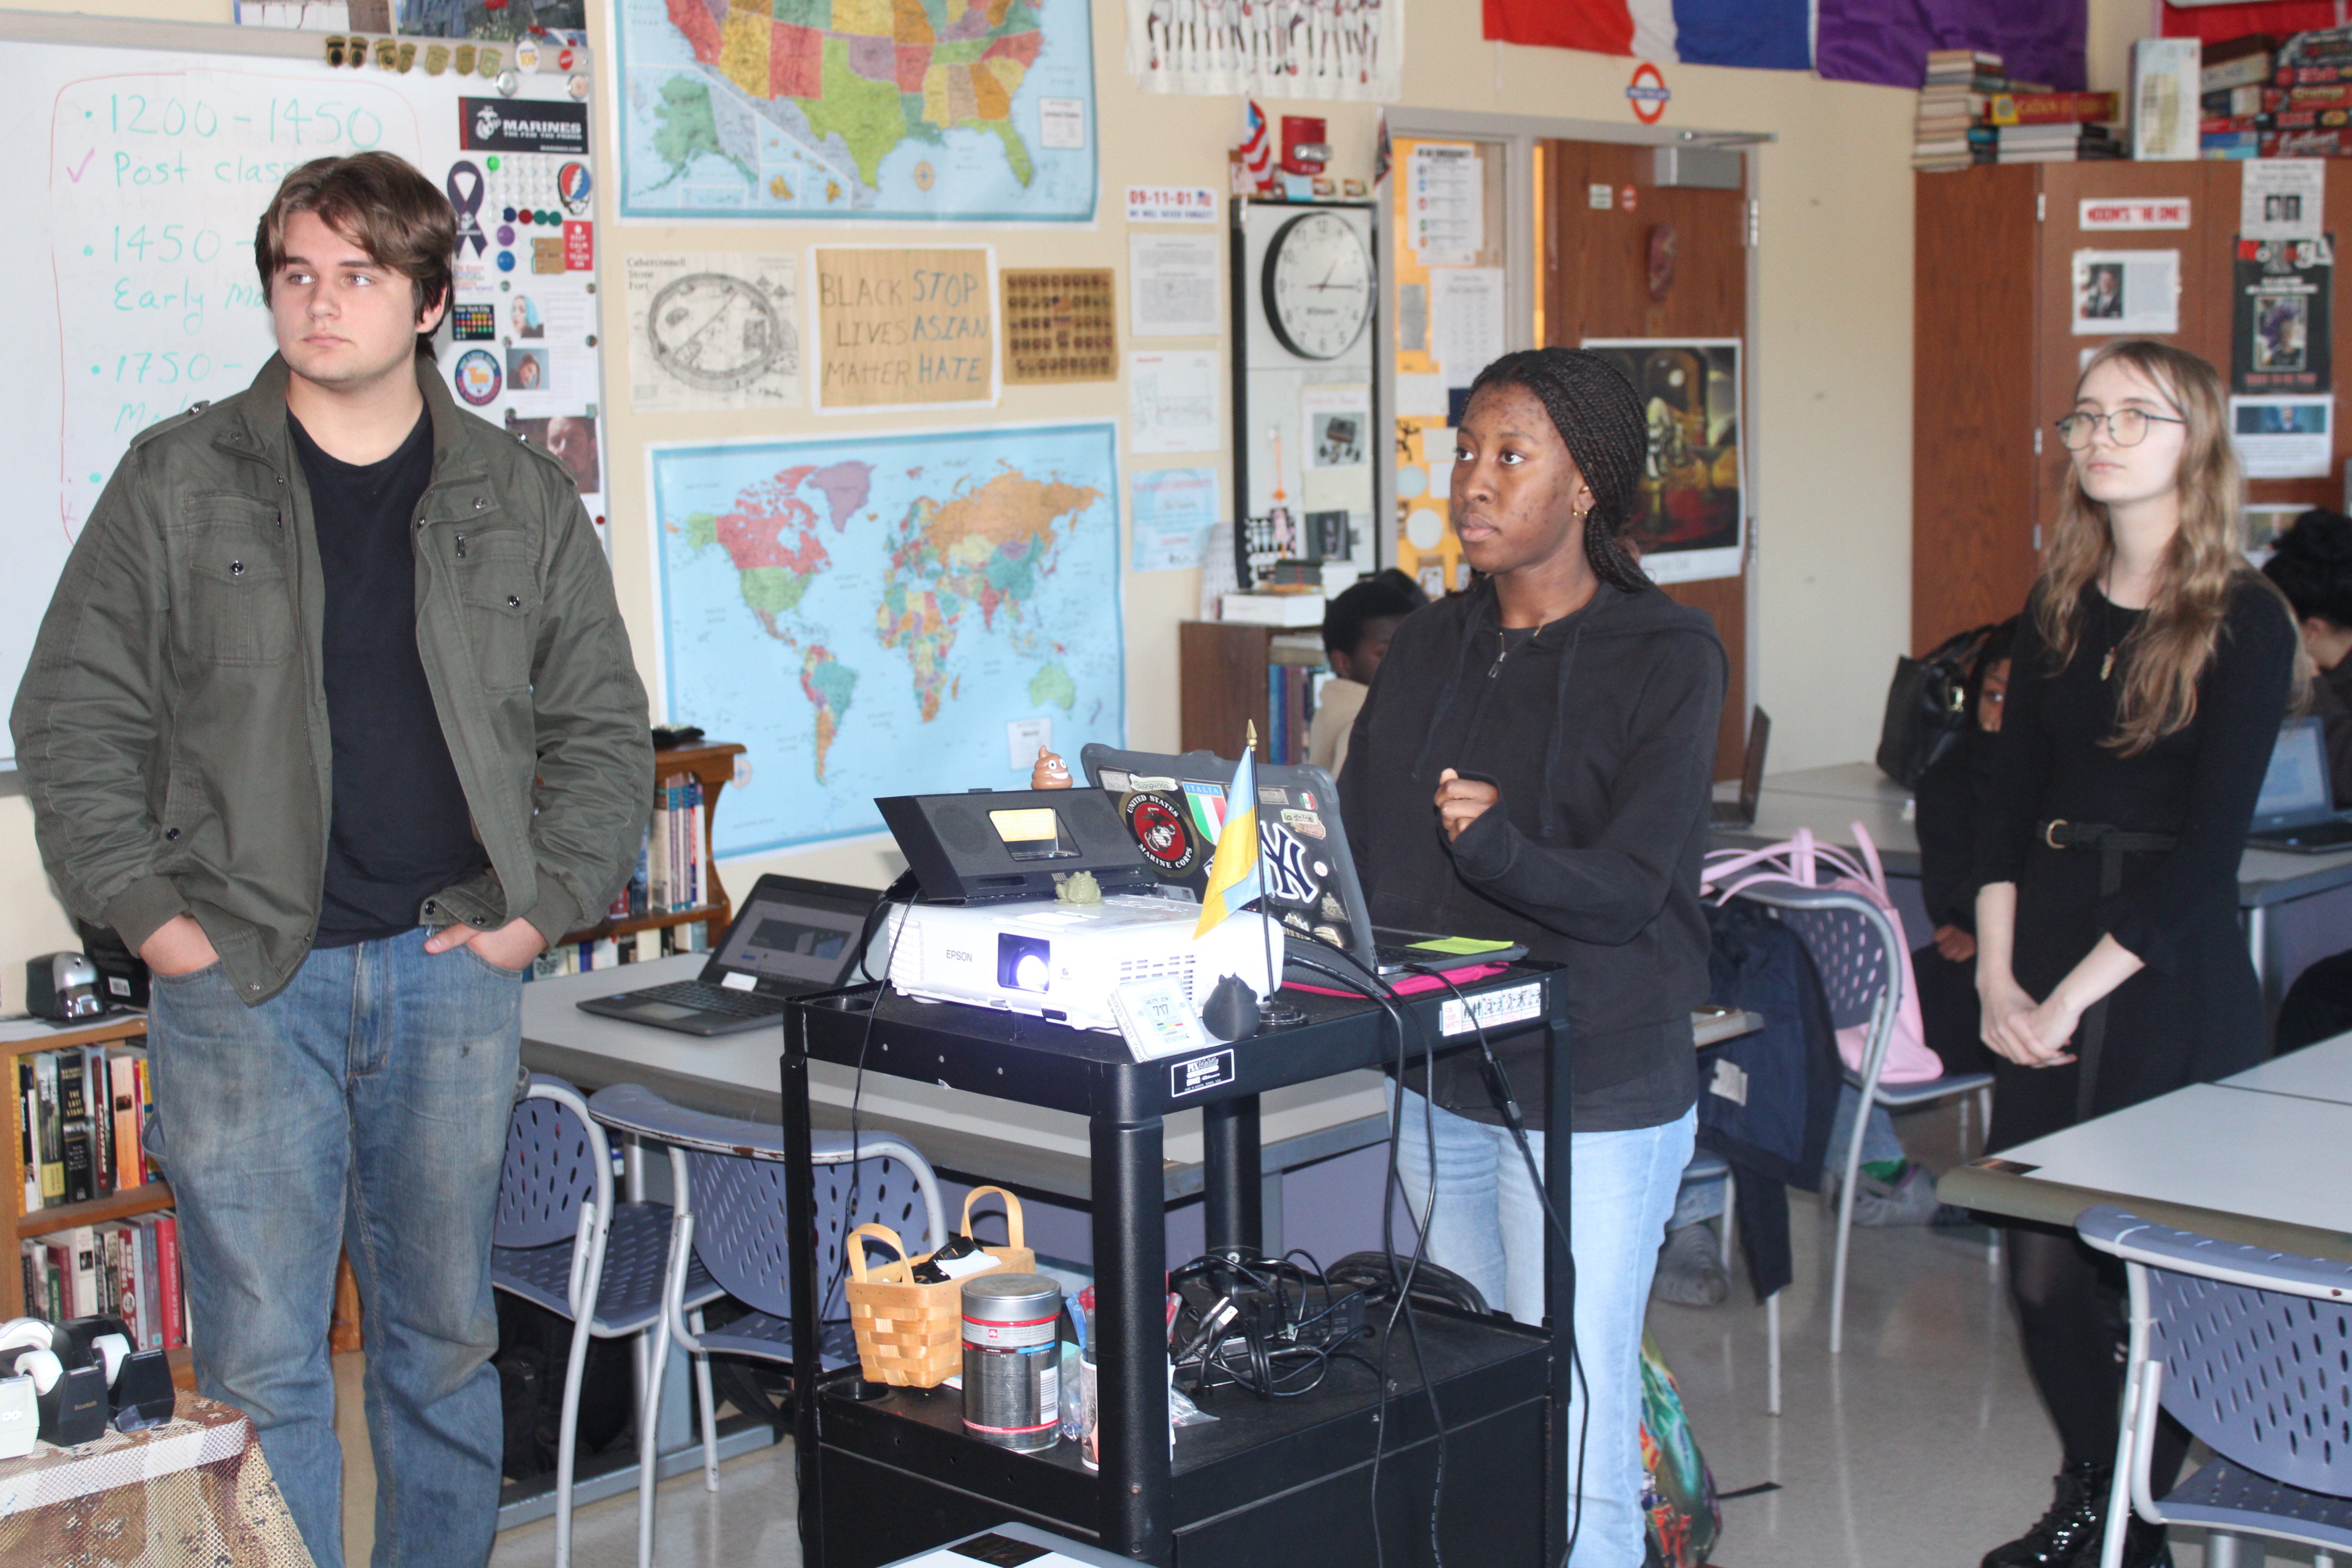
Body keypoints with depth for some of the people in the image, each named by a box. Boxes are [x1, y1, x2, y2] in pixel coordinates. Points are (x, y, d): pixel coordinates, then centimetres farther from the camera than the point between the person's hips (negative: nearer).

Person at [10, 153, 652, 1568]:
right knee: (260, 1361, 0)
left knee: (448, 1335, 11)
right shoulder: (178, 482, 3)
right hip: (241, 976, -1)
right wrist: (149, 910, -5)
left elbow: (604, 726, 11)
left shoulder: (524, 500, 7)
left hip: (452, 972, 2)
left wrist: (545, 905, 0)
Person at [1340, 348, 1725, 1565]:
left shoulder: (1666, 658, -6)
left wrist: (1497, 846, -32)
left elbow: (1626, 889, -14)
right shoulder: (1428, 650, 11)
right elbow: (1358, 858, 9)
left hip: (1595, 1096, -5)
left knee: (1570, 1432, -3)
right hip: (1439, 1083, 6)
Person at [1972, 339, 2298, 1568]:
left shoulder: (2244, 623, -7)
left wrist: (2072, 998, -14)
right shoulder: (2059, 605, 9)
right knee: (2040, 1269, 6)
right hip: (2042, 957, 5)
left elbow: (2209, 847, -12)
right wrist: (1996, 976, -3)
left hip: (2172, 973, -5)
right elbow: (2007, 798, 8)